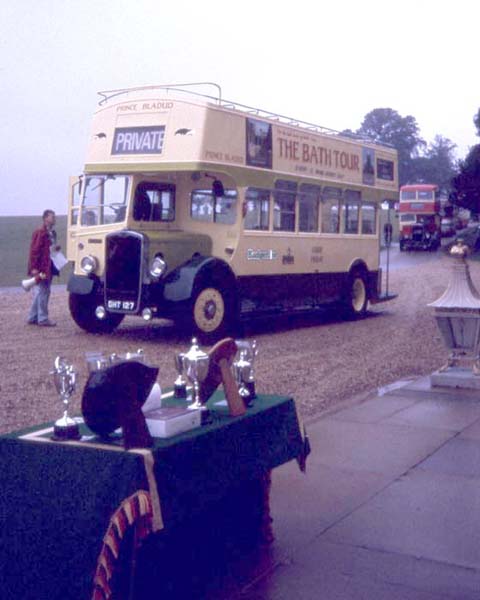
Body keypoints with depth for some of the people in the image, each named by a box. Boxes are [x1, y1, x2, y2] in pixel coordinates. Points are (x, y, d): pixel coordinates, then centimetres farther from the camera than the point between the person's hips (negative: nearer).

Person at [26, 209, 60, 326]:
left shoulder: (52, 233, 13)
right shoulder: (40, 232, -14)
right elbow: (34, 250, -17)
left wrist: (56, 248, 7)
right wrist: (34, 268, -20)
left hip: (49, 268, 9)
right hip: (41, 268, -9)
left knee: (39, 294, 13)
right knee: (42, 293, -4)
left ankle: (32, 318, 21)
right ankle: (43, 319, 2)